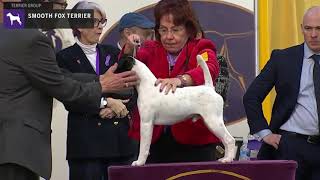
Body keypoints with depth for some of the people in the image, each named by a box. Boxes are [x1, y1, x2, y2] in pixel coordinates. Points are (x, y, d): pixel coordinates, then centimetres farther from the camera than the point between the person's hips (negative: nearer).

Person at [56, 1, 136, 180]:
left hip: (119, 137, 3)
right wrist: (106, 101, -14)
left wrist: (116, 108, -9)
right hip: (85, 140, -3)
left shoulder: (113, 52, 15)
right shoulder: (66, 57, 3)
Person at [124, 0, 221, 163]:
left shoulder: (201, 49, 4)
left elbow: (210, 68, -19)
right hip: (153, 139, 2)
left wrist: (180, 80, -38)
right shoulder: (151, 50, 12)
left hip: (194, 139, -2)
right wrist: (129, 49, -28)